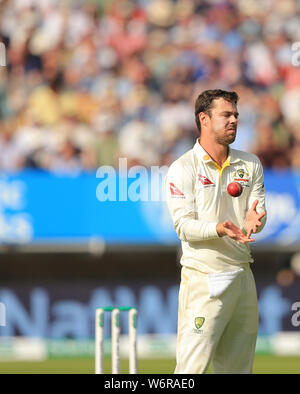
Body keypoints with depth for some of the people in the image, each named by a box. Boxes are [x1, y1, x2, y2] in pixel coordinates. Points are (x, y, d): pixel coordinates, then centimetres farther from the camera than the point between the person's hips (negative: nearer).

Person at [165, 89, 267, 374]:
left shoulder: (250, 165, 12)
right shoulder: (182, 169, -5)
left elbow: (259, 211, 5)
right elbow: (184, 225, -11)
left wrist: (252, 221, -20)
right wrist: (220, 229, -29)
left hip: (243, 276, 6)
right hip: (204, 278, -6)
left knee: (237, 366, 8)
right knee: (193, 365, -13)